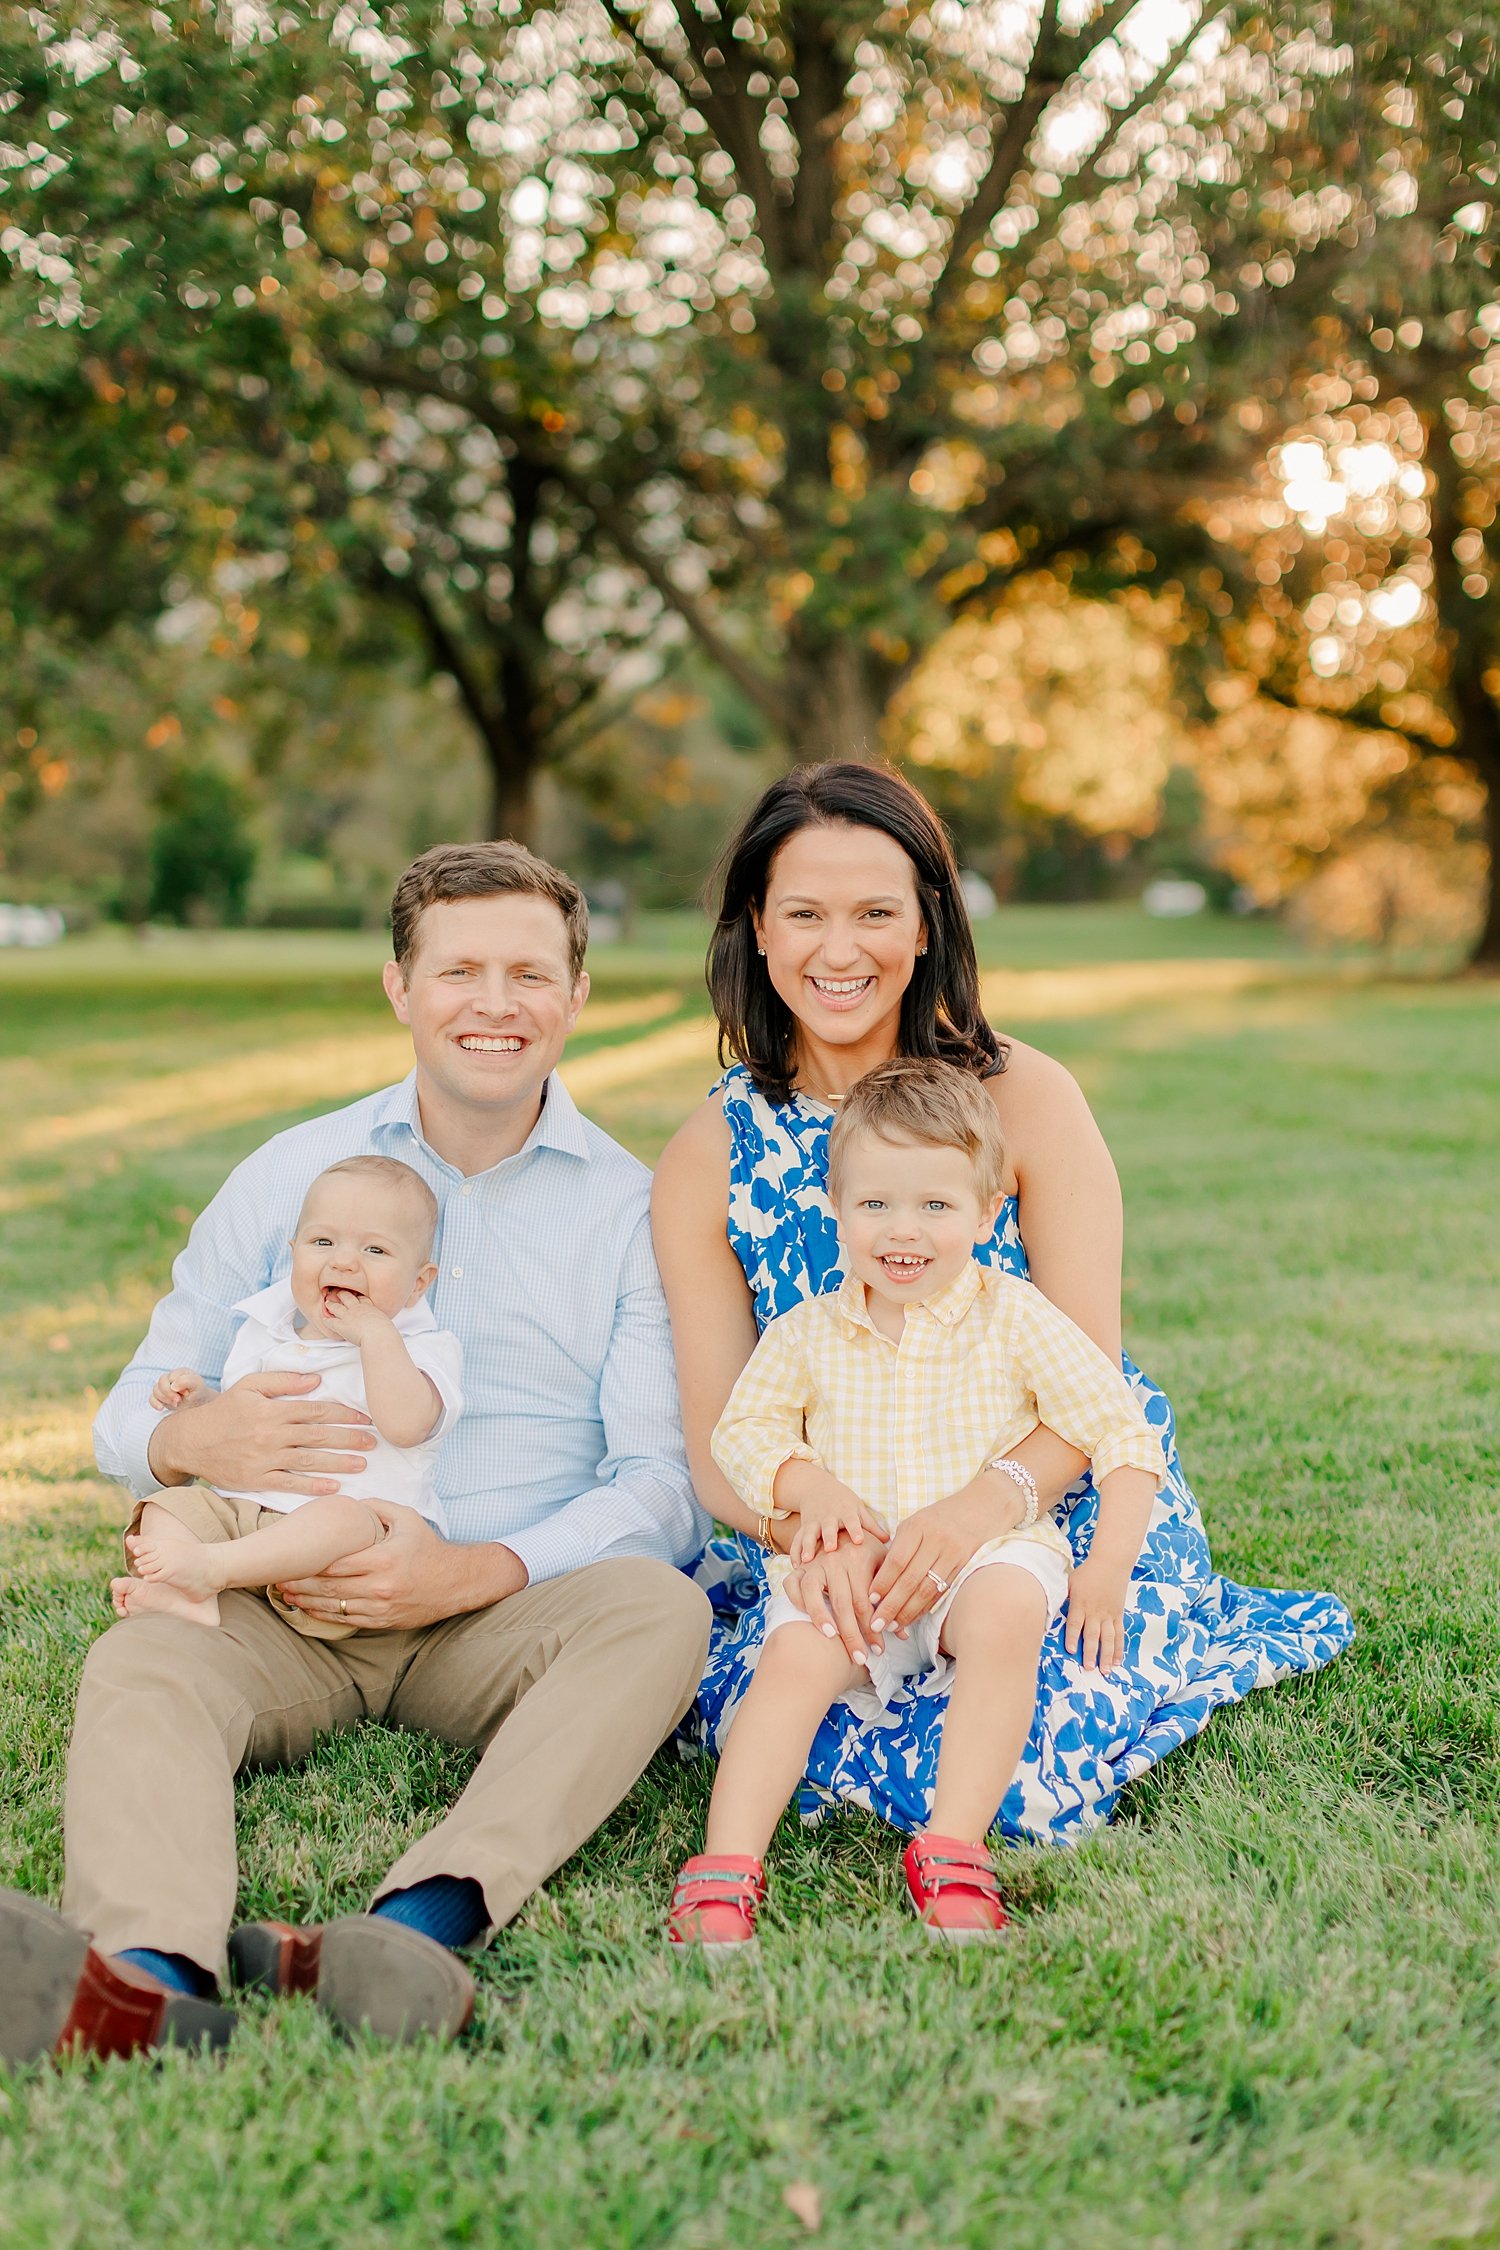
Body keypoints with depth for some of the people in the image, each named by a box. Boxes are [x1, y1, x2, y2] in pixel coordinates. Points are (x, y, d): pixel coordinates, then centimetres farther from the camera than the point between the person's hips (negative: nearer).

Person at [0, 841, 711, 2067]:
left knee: (660, 1607, -30)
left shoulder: (633, 1208, 5)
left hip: (511, 1610, -1)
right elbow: (127, 1419, 11)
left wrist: (470, 1574, -19)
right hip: (280, 1606, 1)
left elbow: (664, 1483, -2)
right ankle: (153, 1977, -56)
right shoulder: (289, 1174, 10)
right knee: (141, 1658, -29)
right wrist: (195, 1439, -16)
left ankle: (422, 1922, -50)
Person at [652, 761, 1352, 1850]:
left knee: (1012, 1778, -25)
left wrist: (982, 1507, -35)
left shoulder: (1024, 1099, -10)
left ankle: (1201, 1643, 6)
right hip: (842, 1531, 3)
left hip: (1067, 1504, -2)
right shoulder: (709, 1159, -3)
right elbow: (720, 1442, -7)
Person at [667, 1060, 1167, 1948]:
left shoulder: (1014, 1318, 1)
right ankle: (727, 1867, -28)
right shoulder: (808, 1333, 7)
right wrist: (809, 1485, -7)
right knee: (795, 1656, -27)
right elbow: (741, 1429, 14)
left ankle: (953, 1851, -31)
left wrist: (1107, 1568, -10)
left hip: (989, 1549, -1)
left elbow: (1124, 1435, 1)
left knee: (1005, 1617, -34)